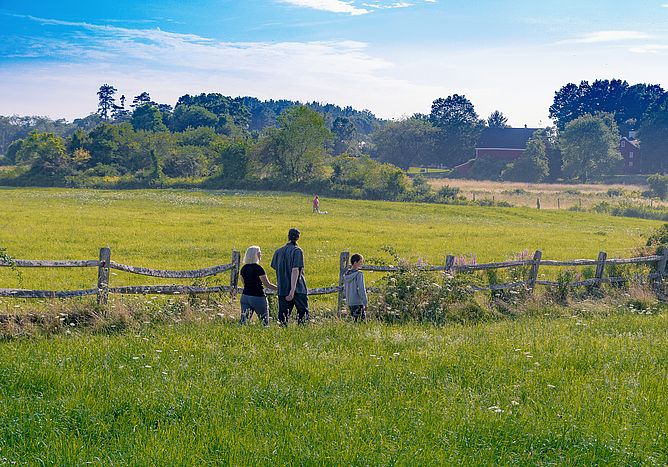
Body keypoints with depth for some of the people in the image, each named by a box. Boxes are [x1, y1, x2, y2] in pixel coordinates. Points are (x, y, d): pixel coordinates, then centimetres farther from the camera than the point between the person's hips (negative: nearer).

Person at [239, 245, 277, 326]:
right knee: (264, 322, 7)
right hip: (257, 297, -6)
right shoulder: (258, 268, -14)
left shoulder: (243, 268, 6)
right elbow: (267, 284, -12)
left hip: (245, 296, 6)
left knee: (243, 321, 0)